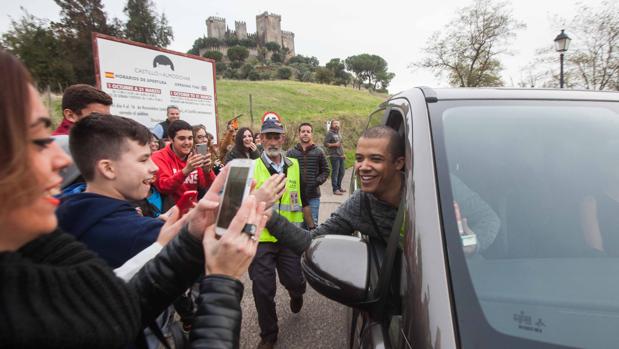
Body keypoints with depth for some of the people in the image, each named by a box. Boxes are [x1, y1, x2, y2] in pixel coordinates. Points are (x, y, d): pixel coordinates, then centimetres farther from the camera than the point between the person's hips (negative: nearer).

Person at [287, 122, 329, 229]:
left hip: (313, 196, 0)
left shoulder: (318, 152, 4)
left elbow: (325, 171, 7)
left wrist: (317, 182, -9)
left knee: (313, 224, 5)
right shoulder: (291, 153, 3)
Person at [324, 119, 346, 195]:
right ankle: (335, 189, -1)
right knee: (335, 172, -6)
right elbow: (325, 144, -12)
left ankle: (339, 186, 27)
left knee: (342, 172, 13)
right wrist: (334, 144, -19)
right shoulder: (329, 133, -5)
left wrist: (343, 153, 21)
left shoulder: (338, 133, 19)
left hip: (340, 155, 8)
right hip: (334, 156, -8)